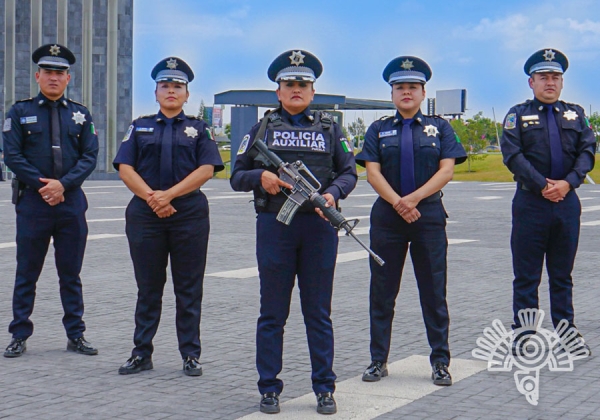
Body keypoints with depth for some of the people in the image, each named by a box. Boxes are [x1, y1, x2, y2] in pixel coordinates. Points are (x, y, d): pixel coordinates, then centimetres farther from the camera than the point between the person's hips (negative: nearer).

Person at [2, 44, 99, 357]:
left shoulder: (81, 115, 10)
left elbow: (90, 156, 2)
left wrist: (63, 184, -13)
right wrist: (42, 185, -13)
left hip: (71, 203, 2)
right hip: (32, 203, -2)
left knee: (71, 274, 8)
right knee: (26, 273, 4)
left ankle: (75, 335, 15)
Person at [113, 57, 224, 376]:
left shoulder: (198, 129, 9)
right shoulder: (140, 127, 13)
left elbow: (206, 169, -4)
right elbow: (125, 168, 3)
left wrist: (169, 194, -14)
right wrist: (151, 197, -12)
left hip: (189, 215, -1)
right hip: (145, 215, 1)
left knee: (188, 289, 2)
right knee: (148, 288, 7)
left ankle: (191, 354, 9)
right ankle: (141, 354, 14)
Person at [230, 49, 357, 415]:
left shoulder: (329, 128, 11)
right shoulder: (263, 128, 10)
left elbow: (349, 172, 8)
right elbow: (237, 176, 9)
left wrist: (333, 193, -12)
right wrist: (260, 176, -12)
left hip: (319, 228, 0)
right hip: (274, 227, 0)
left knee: (319, 312, 6)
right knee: (273, 313, 5)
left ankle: (325, 388, 14)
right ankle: (269, 388, 13)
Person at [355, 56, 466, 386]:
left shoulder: (440, 128, 7)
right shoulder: (378, 130, 9)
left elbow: (446, 170, -3)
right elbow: (372, 172, -1)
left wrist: (413, 198, -15)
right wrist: (397, 202, -16)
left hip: (429, 216, -1)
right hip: (386, 218, 1)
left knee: (434, 291, 3)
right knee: (382, 291, 4)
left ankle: (440, 362, 11)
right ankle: (378, 361, 12)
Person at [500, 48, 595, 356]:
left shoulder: (576, 114, 13)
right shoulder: (518, 115, 4)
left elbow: (587, 151, 2)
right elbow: (513, 156, -8)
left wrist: (568, 183, -14)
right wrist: (542, 186, -16)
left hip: (567, 201, 3)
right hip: (530, 202, -3)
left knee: (563, 273, 11)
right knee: (526, 275, 2)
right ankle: (522, 333, 8)